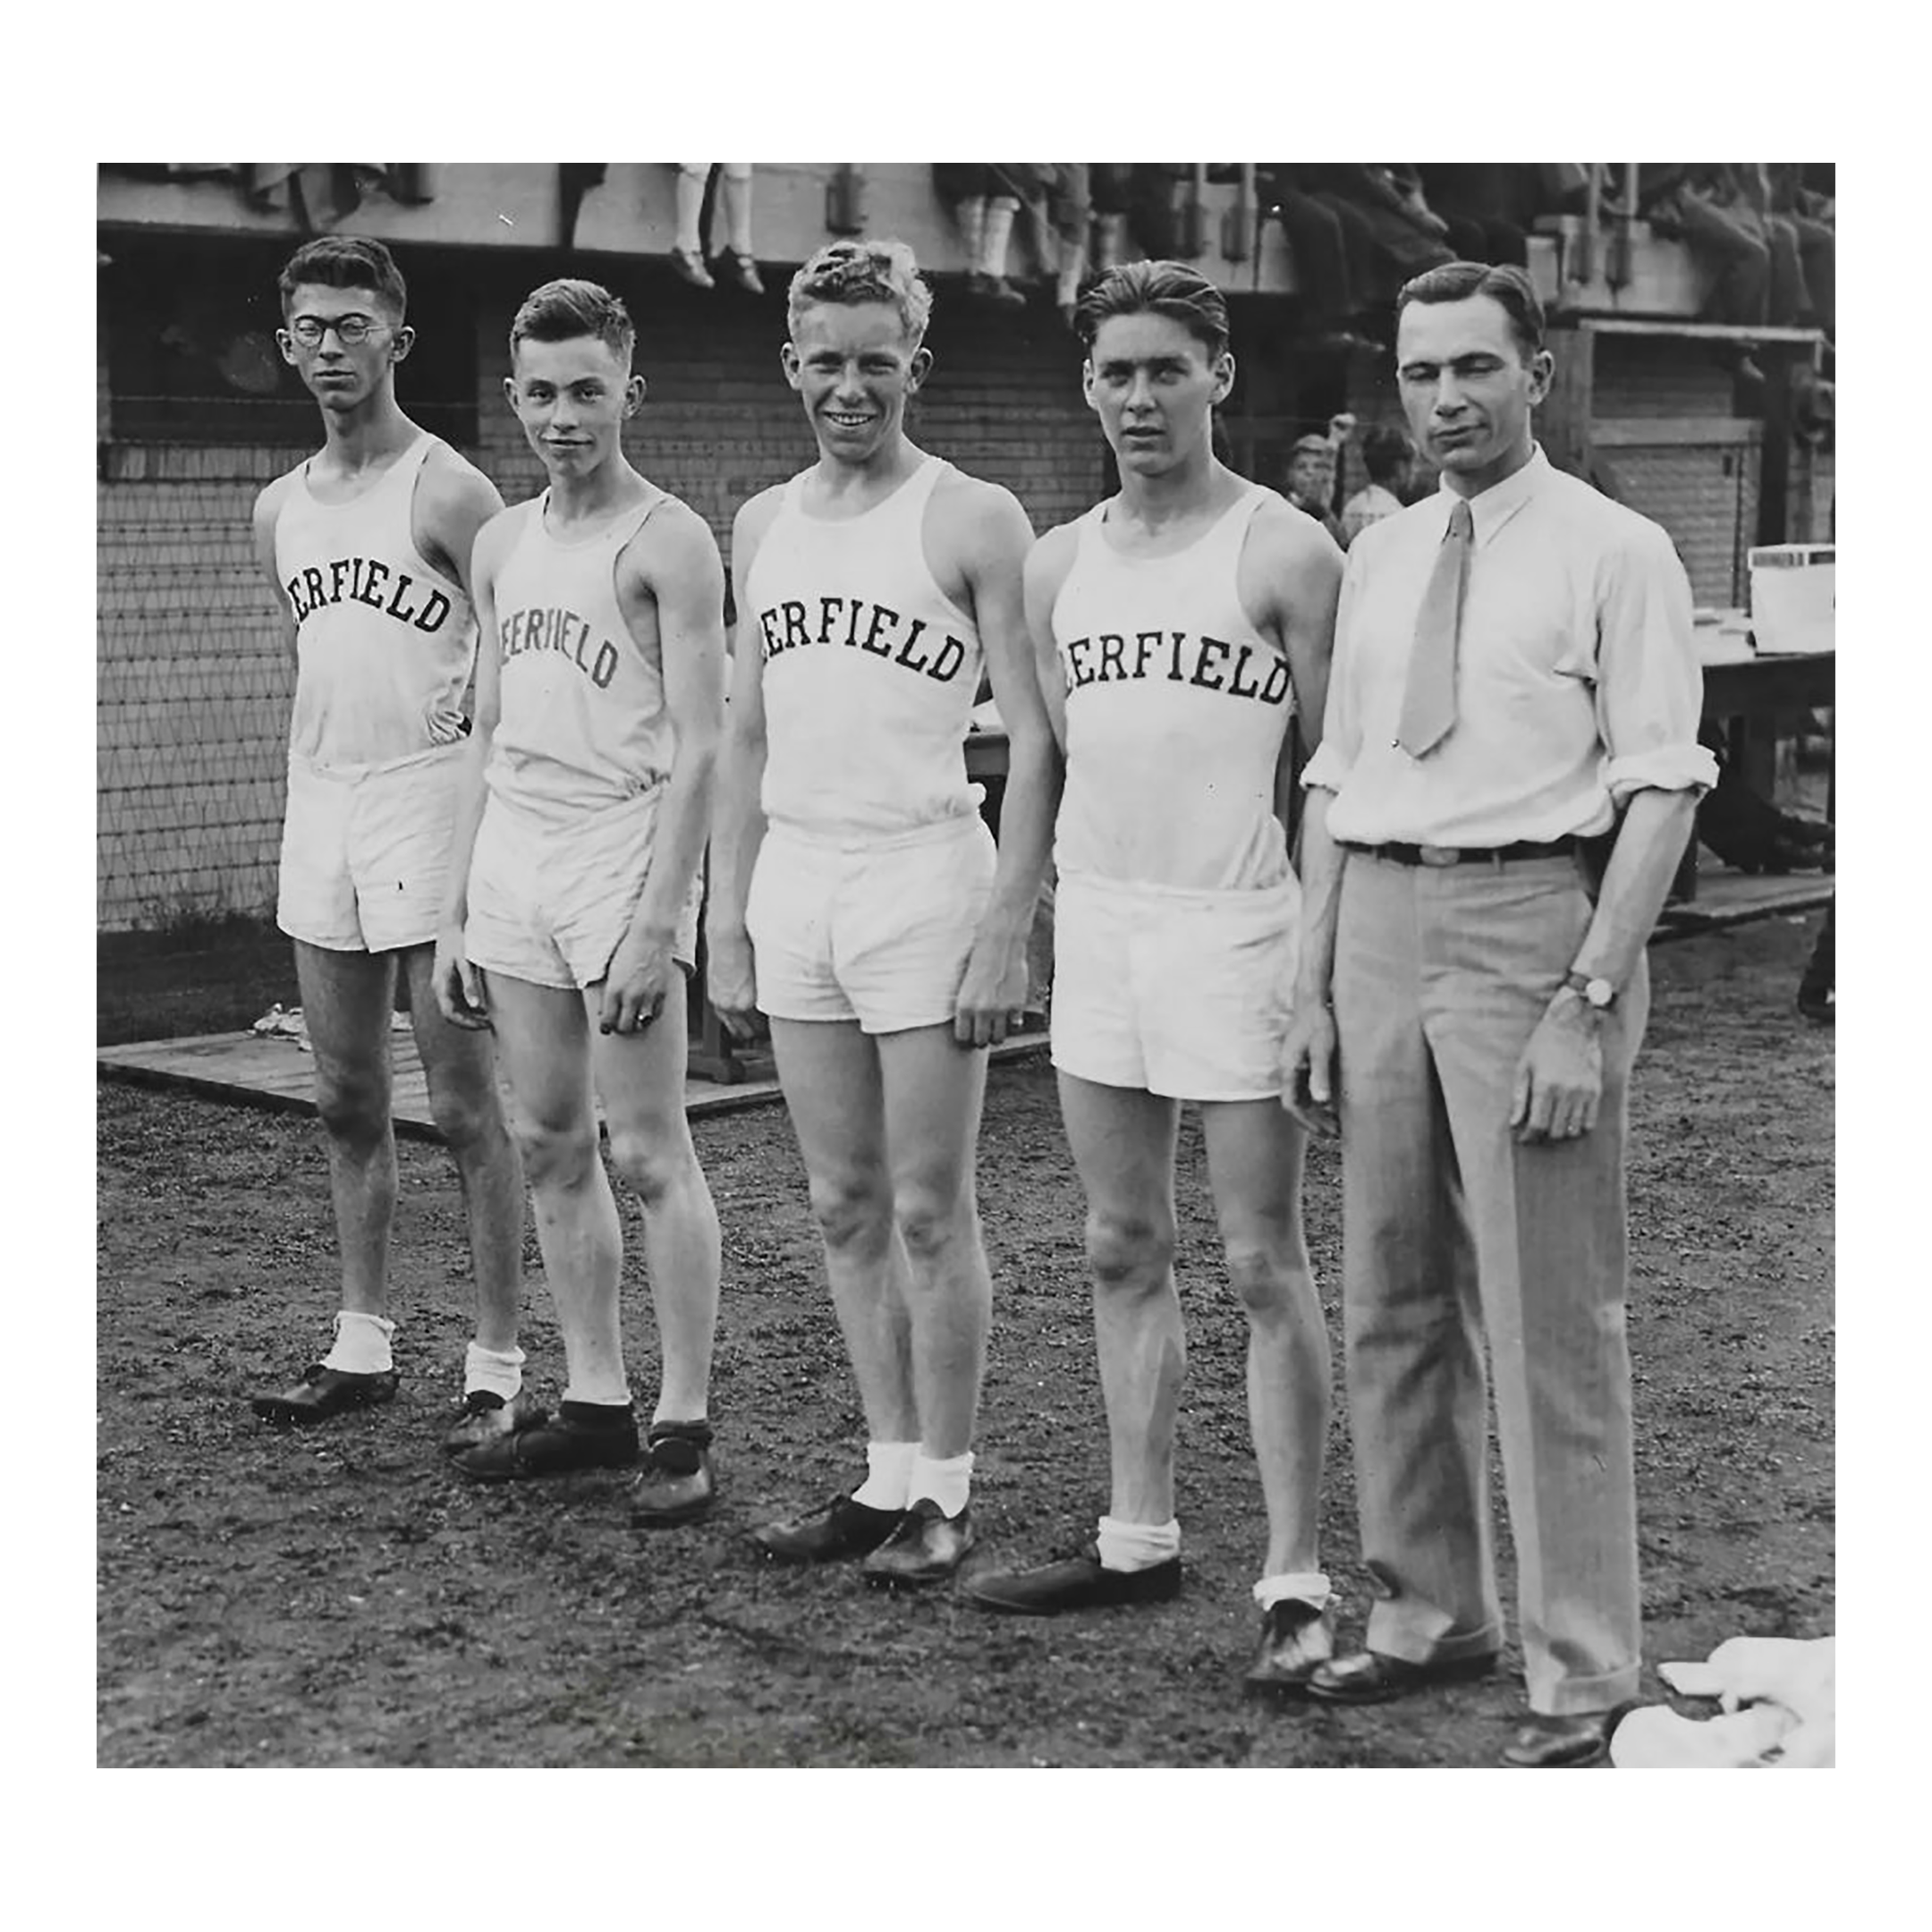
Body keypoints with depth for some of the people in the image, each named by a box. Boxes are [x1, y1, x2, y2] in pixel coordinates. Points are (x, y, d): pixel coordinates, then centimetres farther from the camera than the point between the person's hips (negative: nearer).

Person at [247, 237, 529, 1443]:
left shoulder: (448, 494, -7)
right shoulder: (282, 511, 14)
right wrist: (318, 789, 17)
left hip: (429, 803, -7)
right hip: (318, 808, 7)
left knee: (465, 1107, -4)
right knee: (347, 1102, 12)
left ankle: (498, 1370, 2)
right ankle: (364, 1349, 22)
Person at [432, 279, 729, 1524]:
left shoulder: (668, 542, -7)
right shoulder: (504, 544, 14)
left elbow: (698, 747, -12)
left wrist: (658, 923, -18)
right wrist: (455, 913, 13)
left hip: (623, 853, -7)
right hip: (513, 860, 7)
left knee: (650, 1152, -4)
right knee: (550, 1144, 10)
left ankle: (684, 1428, 2)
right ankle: (596, 1401, 20)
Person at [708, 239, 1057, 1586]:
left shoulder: (973, 520, -6)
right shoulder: (765, 527, 12)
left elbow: (1035, 735, -9)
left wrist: (1009, 929, -15)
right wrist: (727, 920, 11)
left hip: (922, 871, -6)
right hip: (793, 880, 6)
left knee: (928, 1209, -1)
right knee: (844, 1206, 11)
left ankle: (946, 1495, 11)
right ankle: (890, 1474, 22)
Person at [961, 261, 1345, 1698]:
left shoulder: (1283, 554, -6)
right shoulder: (1062, 565, 11)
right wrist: (1034, 919, 13)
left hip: (1236, 931, -6)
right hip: (1096, 928, 6)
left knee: (1266, 1268, -2)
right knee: (1124, 1251, 12)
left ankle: (1296, 1583, 4)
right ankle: (1140, 1541, 24)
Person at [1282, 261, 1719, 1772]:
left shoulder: (1616, 553, -4)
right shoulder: (1377, 557, 13)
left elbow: (1660, 788, -10)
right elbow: (1334, 779, 15)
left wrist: (1587, 1003, -18)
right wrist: (1316, 986, 10)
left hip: (1530, 922, -6)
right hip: (1381, 924, 6)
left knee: (1547, 1317, -2)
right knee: (1392, 1306, 13)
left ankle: (1580, 1673, 9)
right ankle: (1431, 1611, 29)